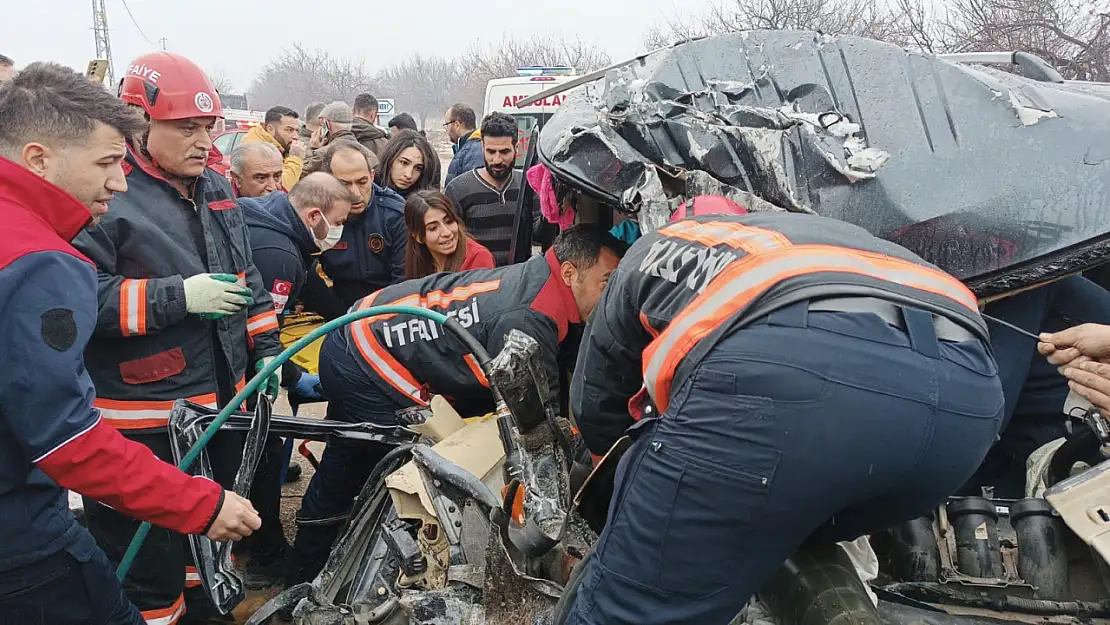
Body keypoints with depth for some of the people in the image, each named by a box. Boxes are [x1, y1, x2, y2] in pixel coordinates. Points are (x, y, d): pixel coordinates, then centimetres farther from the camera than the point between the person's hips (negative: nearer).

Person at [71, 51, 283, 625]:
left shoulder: (214, 188, 10)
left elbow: (245, 274, 18)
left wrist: (265, 348, 13)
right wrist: (179, 297, -24)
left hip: (222, 399, 8)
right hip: (143, 419, -8)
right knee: (149, 562, 1)